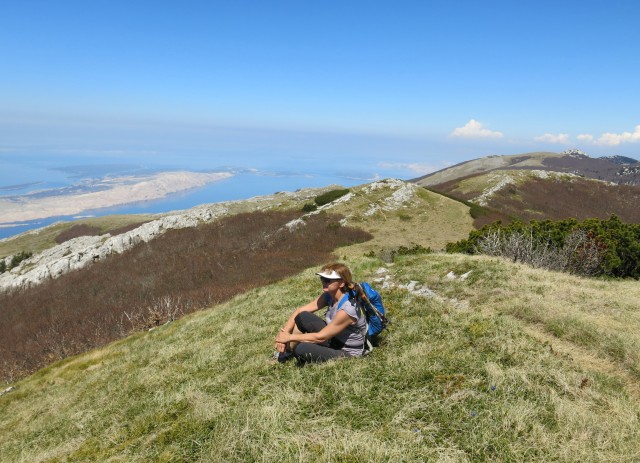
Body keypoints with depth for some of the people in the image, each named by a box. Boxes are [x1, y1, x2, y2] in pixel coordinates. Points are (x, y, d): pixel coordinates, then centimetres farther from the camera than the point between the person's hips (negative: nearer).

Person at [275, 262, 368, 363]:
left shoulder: (348, 308, -31)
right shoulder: (329, 295, -8)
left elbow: (320, 337, -25)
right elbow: (300, 311, -4)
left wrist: (290, 337, -17)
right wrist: (284, 333, -15)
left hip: (347, 353, -8)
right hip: (334, 339, 8)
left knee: (301, 349, -27)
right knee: (302, 317, -8)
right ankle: (286, 351, 9)